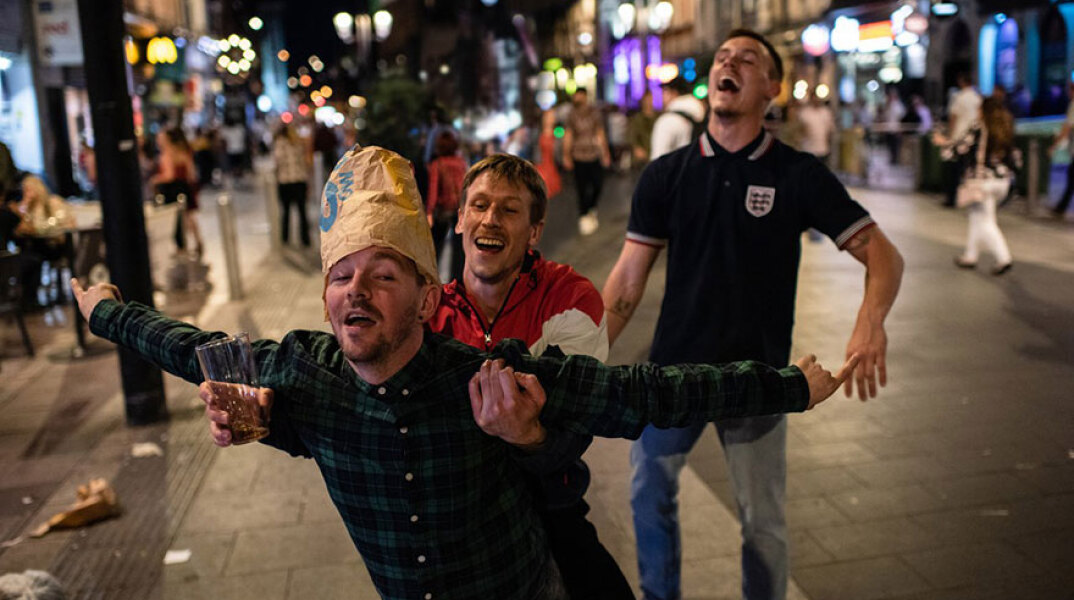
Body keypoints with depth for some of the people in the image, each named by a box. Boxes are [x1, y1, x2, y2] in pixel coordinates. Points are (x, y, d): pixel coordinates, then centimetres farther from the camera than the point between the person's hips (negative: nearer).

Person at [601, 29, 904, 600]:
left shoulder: (800, 176, -6)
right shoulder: (665, 174, -1)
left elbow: (883, 255, -7)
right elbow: (628, 278, 0)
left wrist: (871, 319, -27)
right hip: (673, 371, 2)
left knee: (762, 521, 12)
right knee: (648, 498, 16)